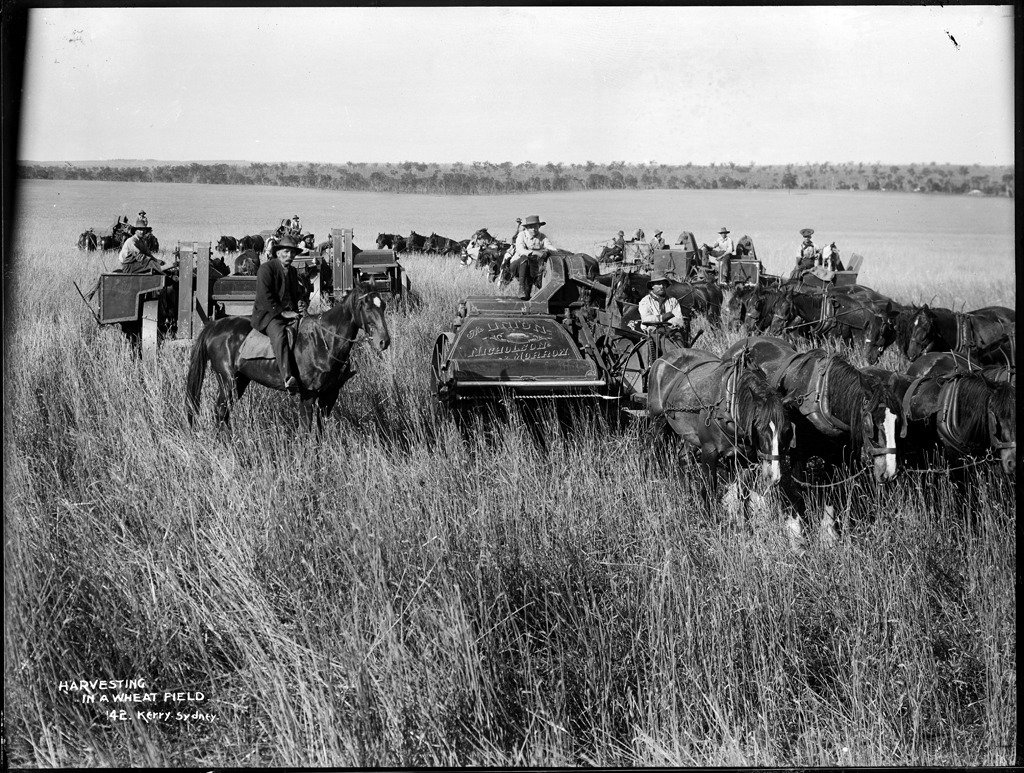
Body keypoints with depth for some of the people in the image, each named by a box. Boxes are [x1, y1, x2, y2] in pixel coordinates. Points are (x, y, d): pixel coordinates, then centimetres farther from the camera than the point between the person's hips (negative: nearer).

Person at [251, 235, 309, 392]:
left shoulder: (293, 271, 20)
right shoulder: (266, 269, -3)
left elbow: (298, 292, 31)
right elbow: (265, 297, -13)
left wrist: (302, 302, 5)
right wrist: (283, 313, -17)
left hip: (291, 314, 8)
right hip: (267, 315, -8)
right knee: (279, 334, -36)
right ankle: (288, 378, -53)